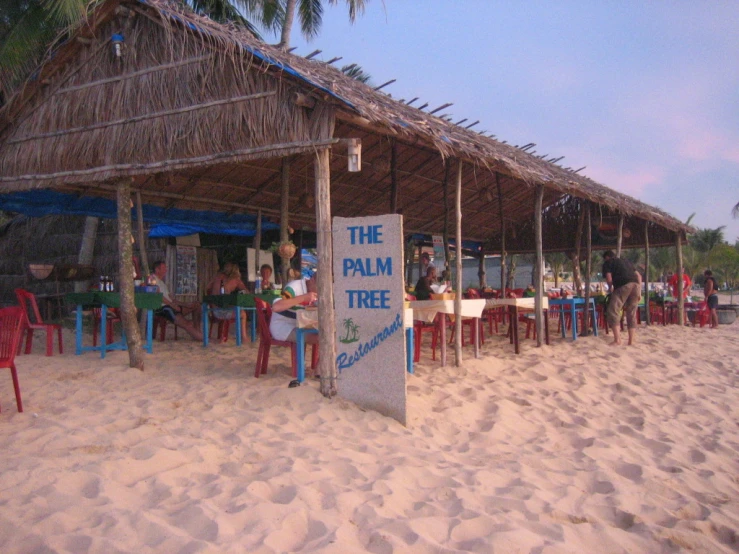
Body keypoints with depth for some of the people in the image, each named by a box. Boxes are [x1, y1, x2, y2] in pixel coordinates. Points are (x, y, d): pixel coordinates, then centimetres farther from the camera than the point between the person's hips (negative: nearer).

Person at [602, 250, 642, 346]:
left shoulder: (607, 263, 16)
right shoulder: (626, 262, 33)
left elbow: (609, 279, 2)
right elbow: (639, 276, 24)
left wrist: (610, 288, 21)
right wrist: (639, 292, 21)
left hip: (623, 285, -6)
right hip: (636, 284, 6)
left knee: (613, 312, -4)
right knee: (632, 314, 12)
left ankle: (617, 340, -13)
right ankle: (631, 342, 12)